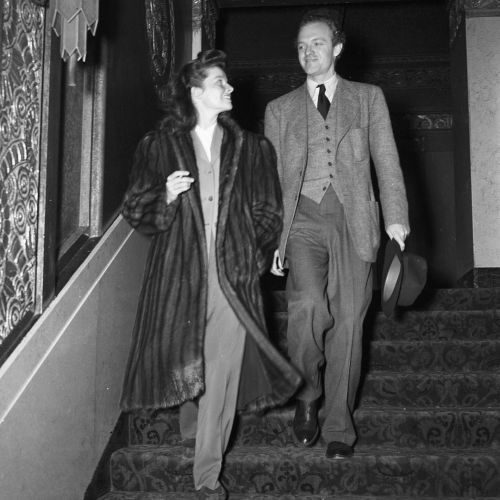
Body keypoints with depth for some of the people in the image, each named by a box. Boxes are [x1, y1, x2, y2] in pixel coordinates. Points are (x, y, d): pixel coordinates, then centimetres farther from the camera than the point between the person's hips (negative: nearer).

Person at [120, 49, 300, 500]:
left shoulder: (250, 148, 12)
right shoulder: (159, 145, 7)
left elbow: (268, 213, 15)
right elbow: (136, 210, 8)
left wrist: (258, 257, 5)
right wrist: (166, 196, -11)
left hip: (233, 273, 1)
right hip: (180, 272, 0)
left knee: (223, 369, -5)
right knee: (185, 360, 8)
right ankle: (190, 426, 39)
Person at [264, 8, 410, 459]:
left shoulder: (368, 98, 14)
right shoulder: (280, 110, 17)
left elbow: (387, 162, 6)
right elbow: (271, 179, 13)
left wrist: (396, 218, -7)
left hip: (353, 221, 0)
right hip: (302, 220, 0)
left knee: (348, 321, -2)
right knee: (309, 304, -23)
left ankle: (339, 426, 10)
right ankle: (308, 392, 2)